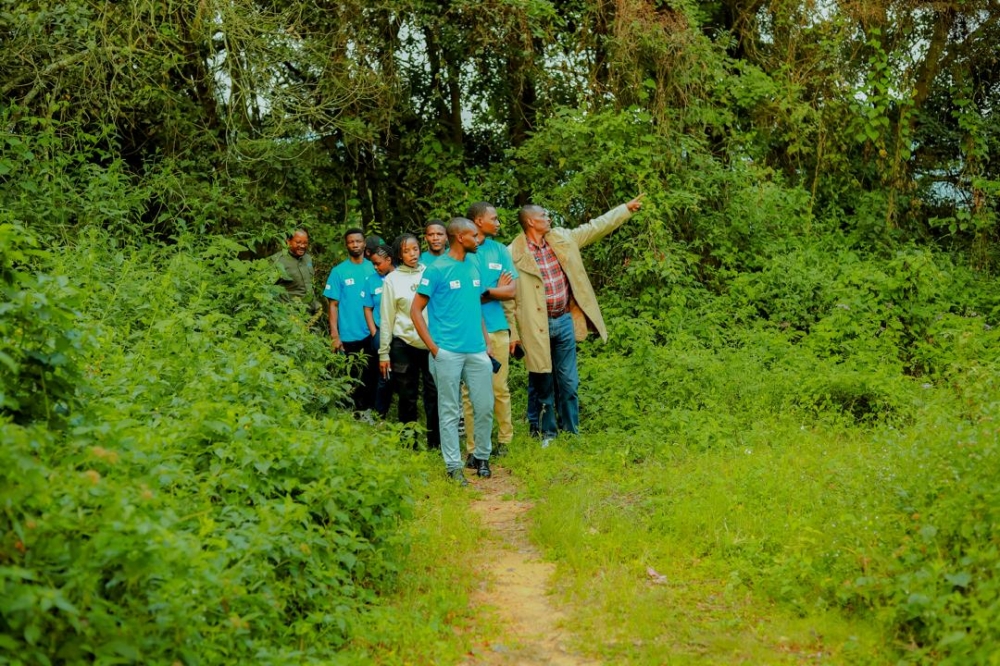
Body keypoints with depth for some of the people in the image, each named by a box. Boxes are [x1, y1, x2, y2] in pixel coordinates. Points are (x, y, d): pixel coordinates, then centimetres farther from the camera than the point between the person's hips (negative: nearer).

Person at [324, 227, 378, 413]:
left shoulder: (374, 269, 3)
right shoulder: (339, 271, -1)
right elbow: (333, 305, -1)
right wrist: (334, 335, -8)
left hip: (372, 334, 1)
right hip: (349, 336, -1)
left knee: (372, 375, 7)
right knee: (353, 378, 8)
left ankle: (369, 409, 19)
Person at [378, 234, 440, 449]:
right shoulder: (392, 279, 5)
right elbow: (386, 318, 5)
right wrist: (384, 352, 2)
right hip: (404, 344, 0)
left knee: (434, 392, -3)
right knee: (407, 396, 5)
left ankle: (435, 442, 6)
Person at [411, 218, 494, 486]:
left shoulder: (473, 267, 12)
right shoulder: (437, 269, -5)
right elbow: (415, 310, -5)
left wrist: (486, 340, 12)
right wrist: (433, 347, -10)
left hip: (477, 351, 5)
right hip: (448, 352, -5)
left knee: (485, 406, 6)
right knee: (449, 411, 1)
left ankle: (482, 457, 23)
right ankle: (453, 465, 8)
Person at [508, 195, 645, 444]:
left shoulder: (562, 239, 6)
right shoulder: (514, 254, -11)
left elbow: (596, 227, 13)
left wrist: (627, 208, 14)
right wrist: (512, 333, -12)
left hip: (564, 321, 5)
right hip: (537, 327, -5)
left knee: (568, 382, 10)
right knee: (542, 383, 6)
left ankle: (570, 431, 21)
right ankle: (545, 433, 19)